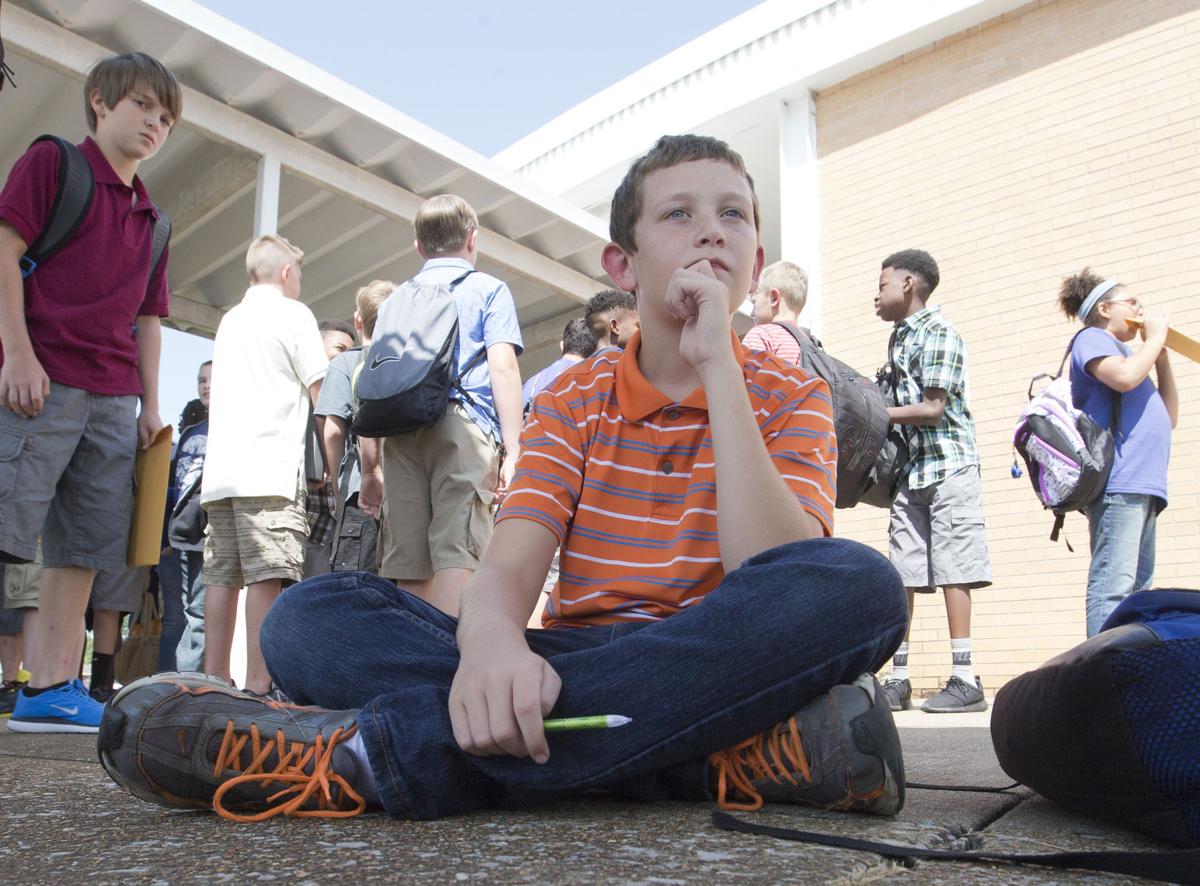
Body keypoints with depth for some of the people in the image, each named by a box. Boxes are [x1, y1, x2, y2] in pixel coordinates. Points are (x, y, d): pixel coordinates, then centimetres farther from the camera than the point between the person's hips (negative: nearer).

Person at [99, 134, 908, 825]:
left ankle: (381, 750, -34)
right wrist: (489, 635, -32)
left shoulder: (793, 399, 4)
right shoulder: (572, 401, 10)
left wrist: (718, 366, -16)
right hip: (576, 670, 2)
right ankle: (724, 759, -29)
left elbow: (775, 579, -15)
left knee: (859, 583, -33)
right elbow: (513, 561, -7)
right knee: (313, 616, -17)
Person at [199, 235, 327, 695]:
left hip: (219, 469, 7)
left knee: (222, 576, 5)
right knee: (267, 575, -11)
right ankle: (256, 687, -15)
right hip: (269, 468, -7)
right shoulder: (292, 313, 2)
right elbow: (321, 394, -1)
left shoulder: (230, 320, 23)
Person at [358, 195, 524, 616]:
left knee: (410, 566, 4)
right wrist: (513, 450, -6)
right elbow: (502, 367, -3)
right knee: (456, 555, -13)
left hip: (401, 432, 4)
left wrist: (370, 466, 19)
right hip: (464, 426, -4)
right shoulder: (488, 289, 12)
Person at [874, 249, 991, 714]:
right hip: (909, 469, 8)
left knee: (952, 570, -6)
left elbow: (931, 409, -14)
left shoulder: (938, 331, -8)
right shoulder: (898, 337, 17)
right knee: (900, 573, 5)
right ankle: (898, 679, 9)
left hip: (948, 466, -8)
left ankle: (965, 679, -1)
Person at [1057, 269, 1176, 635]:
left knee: (1139, 589, 5)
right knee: (1113, 585, -18)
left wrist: (1161, 356, 20)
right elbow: (1124, 377, -17)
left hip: (1143, 483, 9)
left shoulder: (1127, 353, 30)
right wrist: (1155, 338, 1)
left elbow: (1169, 416, 26)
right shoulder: (1091, 338, 6)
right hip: (1118, 481, -9)